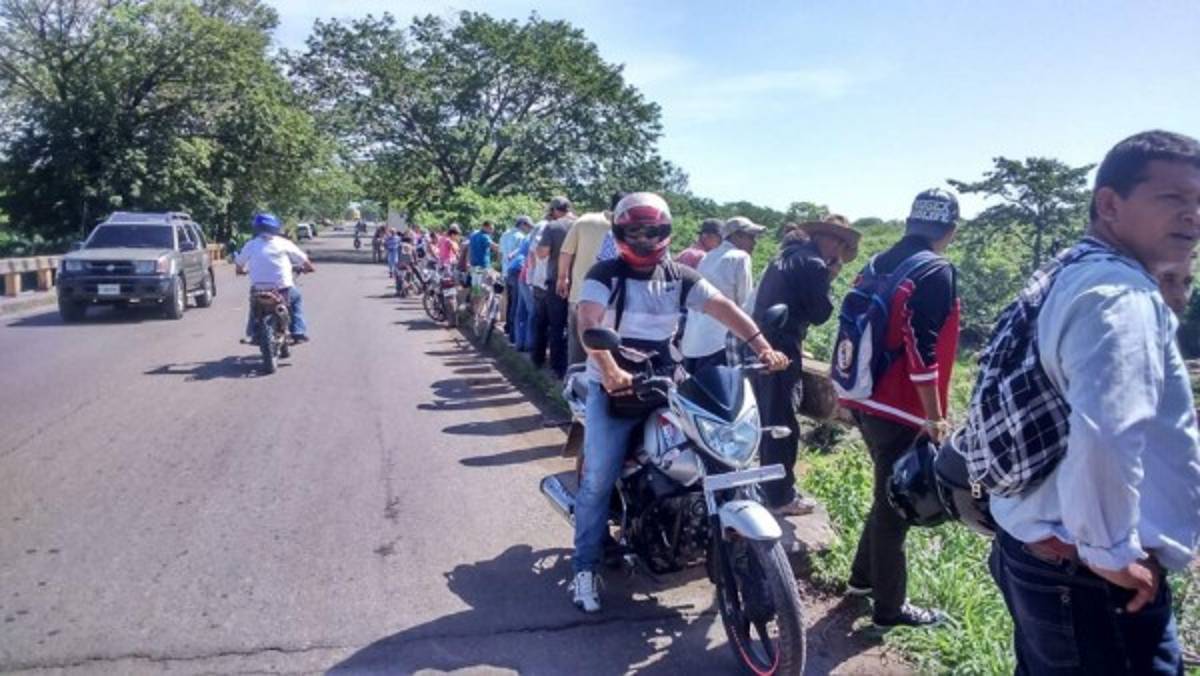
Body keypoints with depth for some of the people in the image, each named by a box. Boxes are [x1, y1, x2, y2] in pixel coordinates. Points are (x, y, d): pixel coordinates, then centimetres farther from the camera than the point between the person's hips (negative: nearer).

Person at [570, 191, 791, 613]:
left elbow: (724, 308, -4)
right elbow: (588, 323, -24)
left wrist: (762, 347, -18)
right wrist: (610, 370, -41)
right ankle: (585, 566, 6)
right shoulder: (605, 275, -8)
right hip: (612, 387, -4)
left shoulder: (679, 277, 5)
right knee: (599, 480, -7)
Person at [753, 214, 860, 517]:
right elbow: (819, 314, -9)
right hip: (782, 348, -10)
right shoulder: (814, 264, -12)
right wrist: (828, 280, 2)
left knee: (768, 418, 19)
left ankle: (770, 484, 32)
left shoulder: (789, 254, 16)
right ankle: (782, 497, 7)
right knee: (783, 424, -1)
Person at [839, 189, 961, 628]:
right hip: (902, 411, -8)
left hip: (866, 401, 8)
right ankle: (890, 607, 15)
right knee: (896, 505, 3)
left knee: (888, 495, 23)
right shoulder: (937, 273, -14)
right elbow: (922, 350, -21)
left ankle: (863, 576, 34)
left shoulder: (880, 264, 11)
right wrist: (936, 417, -15)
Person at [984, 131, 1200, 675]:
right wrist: (1113, 554, -24)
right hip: (1090, 578, -10)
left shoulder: (1073, 278, 11)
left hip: (1042, 551, 10)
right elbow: (1104, 436, -37)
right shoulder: (1121, 294, -21)